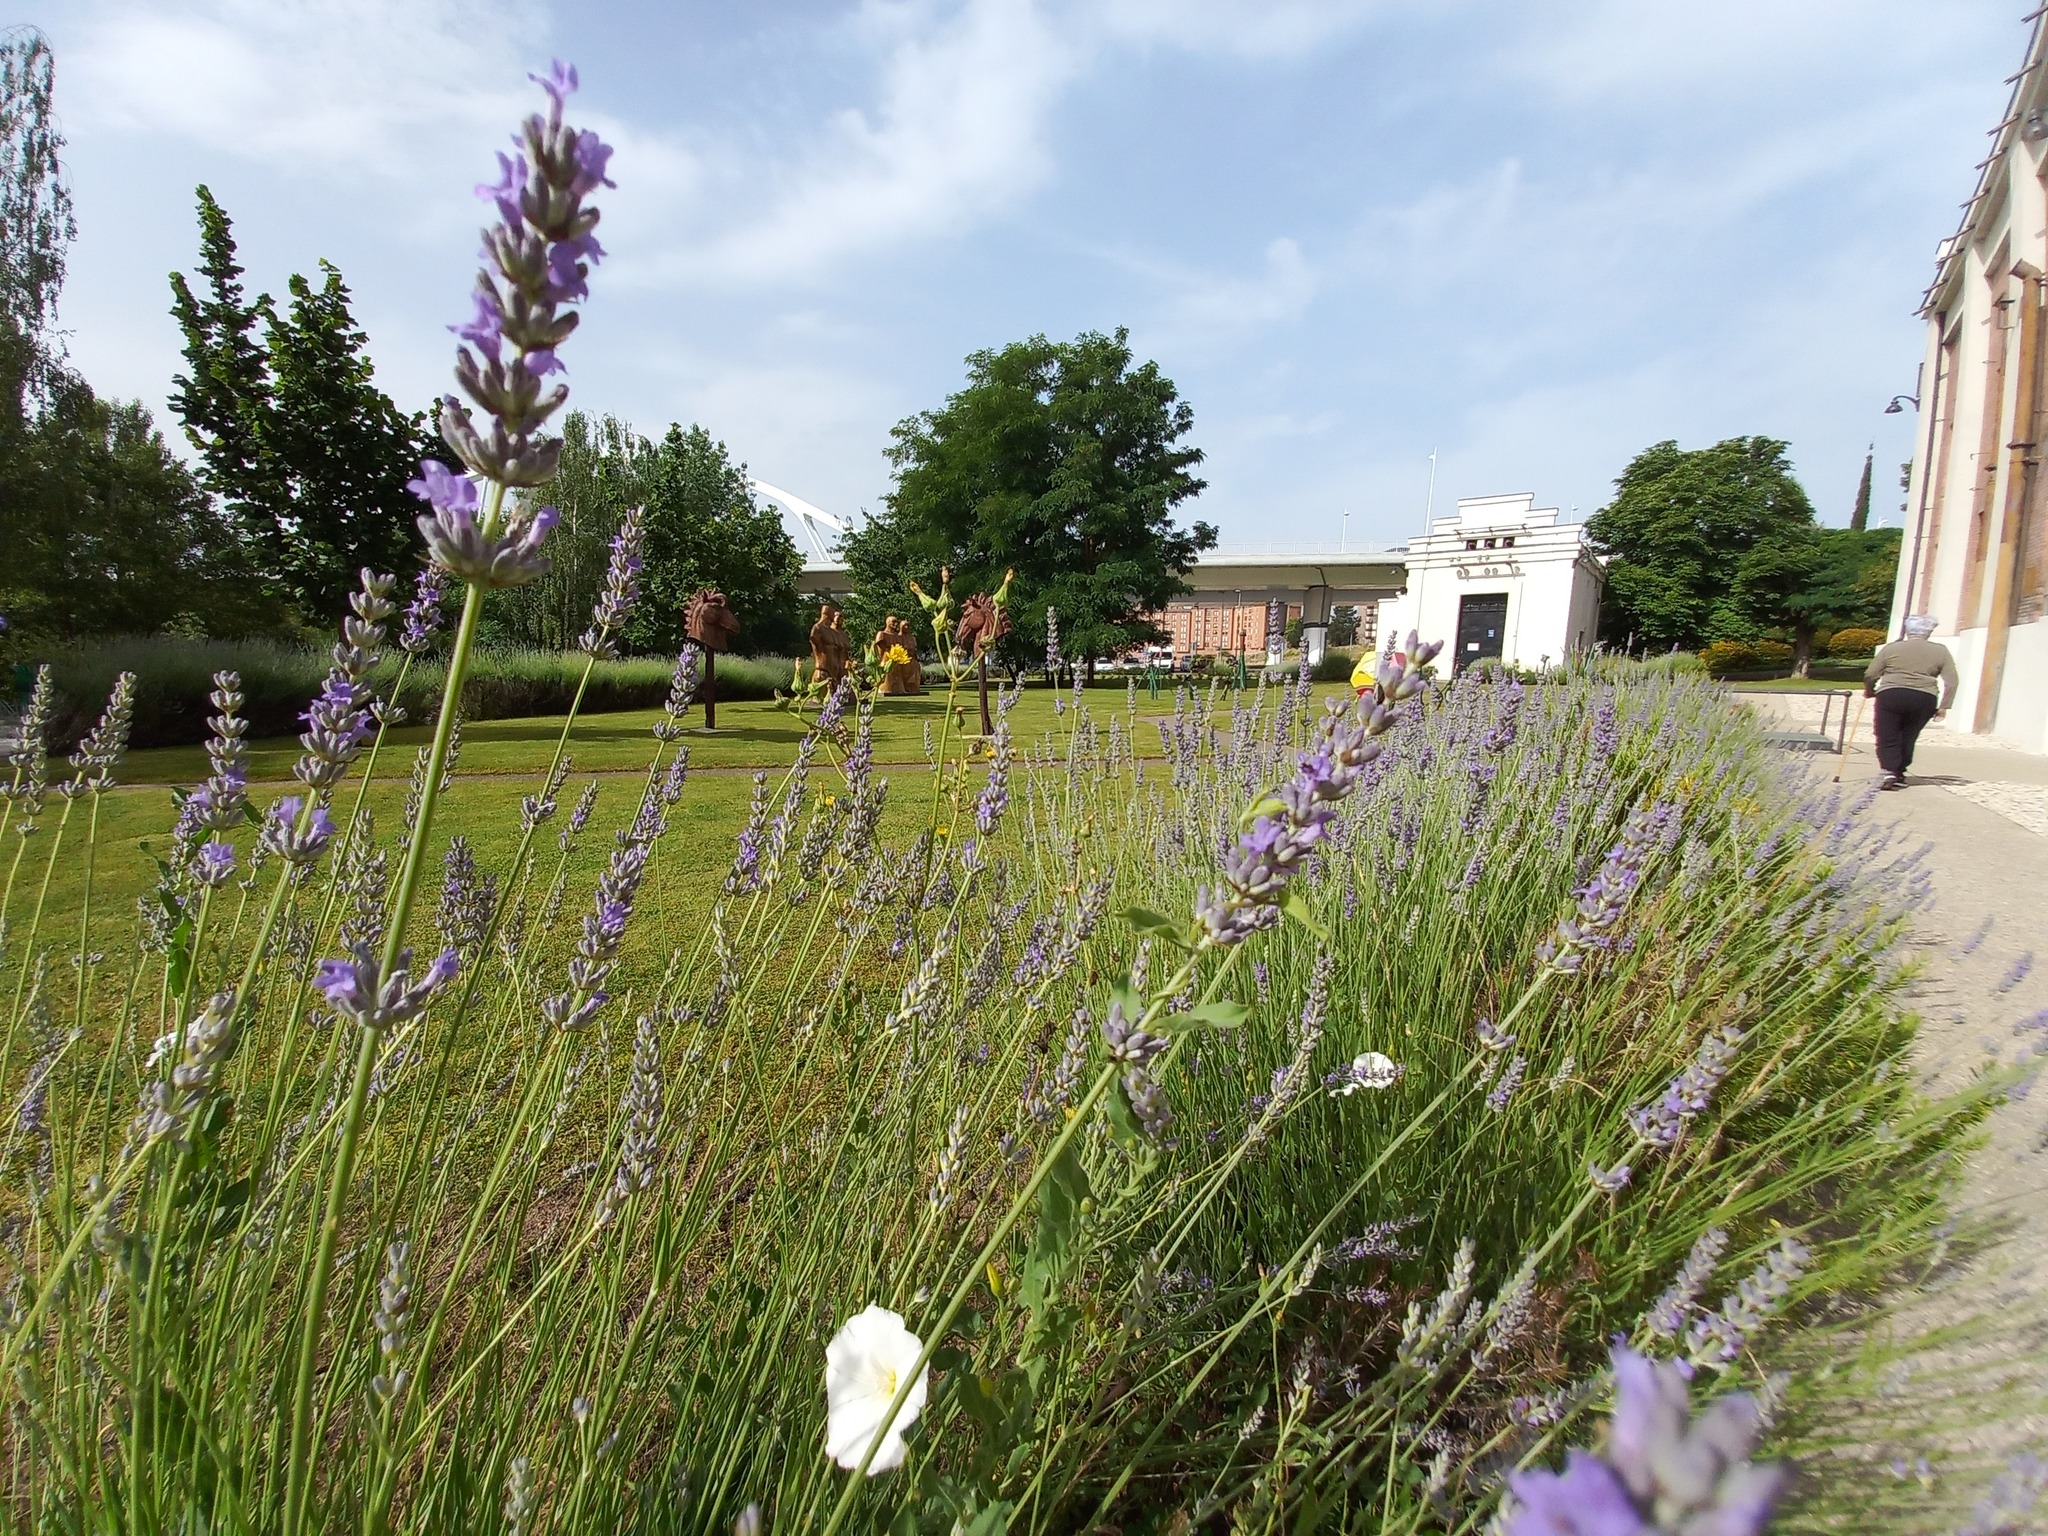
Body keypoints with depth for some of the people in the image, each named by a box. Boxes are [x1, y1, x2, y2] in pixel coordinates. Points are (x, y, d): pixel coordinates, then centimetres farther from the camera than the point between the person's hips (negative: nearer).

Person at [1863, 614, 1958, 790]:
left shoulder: (1891, 648, 5)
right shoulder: (1941, 651, 10)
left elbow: (1870, 675, 3)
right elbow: (1951, 682, 5)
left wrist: (1869, 691, 21)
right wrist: (1943, 706, 7)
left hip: (1891, 695, -2)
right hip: (1924, 699, 2)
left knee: (1888, 738, 1)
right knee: (1908, 738, 14)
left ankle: (1890, 771, -16)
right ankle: (1899, 774, 15)